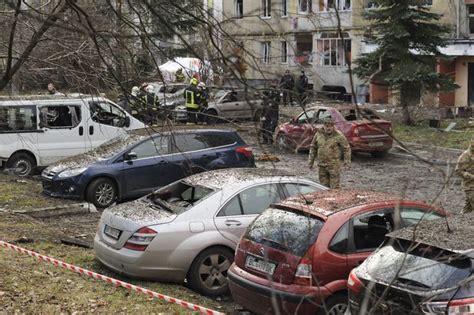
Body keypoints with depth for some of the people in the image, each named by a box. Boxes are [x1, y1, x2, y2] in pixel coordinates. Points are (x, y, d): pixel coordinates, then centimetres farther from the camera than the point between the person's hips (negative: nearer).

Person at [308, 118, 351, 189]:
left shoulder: (338, 135, -8)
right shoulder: (318, 134, 3)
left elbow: (346, 148, -3)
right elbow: (313, 148, 13)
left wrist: (347, 162, -7)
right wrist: (310, 161, 13)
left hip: (334, 165, -4)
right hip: (322, 165, 4)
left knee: (335, 187, -6)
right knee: (324, 186, 12)